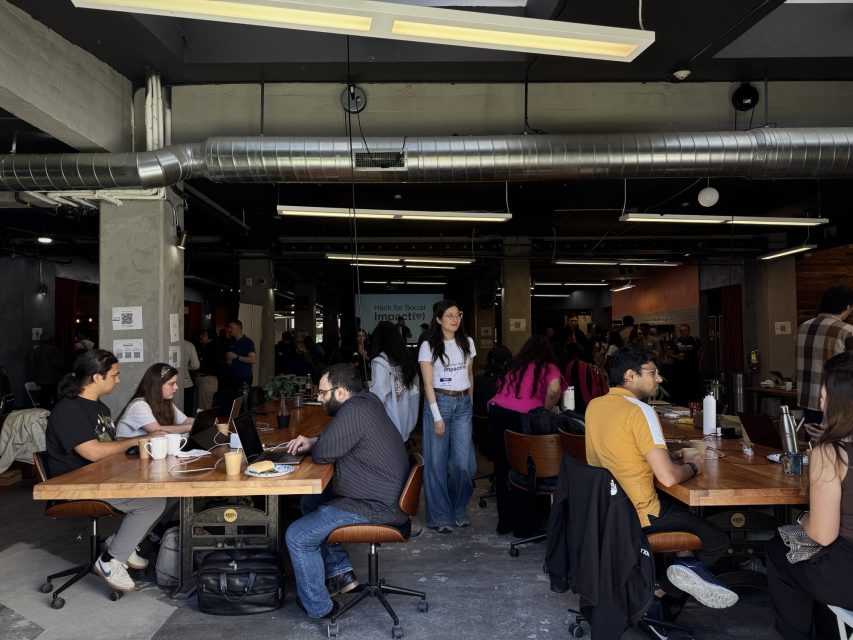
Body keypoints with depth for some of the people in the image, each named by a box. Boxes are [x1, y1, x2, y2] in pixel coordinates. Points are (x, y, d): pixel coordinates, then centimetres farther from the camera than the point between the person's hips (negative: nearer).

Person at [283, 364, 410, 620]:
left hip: (376, 507, -11)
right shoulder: (366, 400, 7)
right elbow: (334, 439, 23)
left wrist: (313, 446, 3)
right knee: (310, 503, 22)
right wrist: (312, 441, 7)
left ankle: (318, 608, 8)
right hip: (385, 495, 11)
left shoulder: (354, 411, -23)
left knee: (297, 536, -9)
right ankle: (341, 573, 25)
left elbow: (322, 454, -20)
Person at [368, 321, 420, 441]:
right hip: (406, 414, 6)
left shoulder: (380, 362, -16)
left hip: (391, 417, -6)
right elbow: (416, 387, 10)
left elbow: (378, 393, -18)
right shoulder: (407, 357, 4)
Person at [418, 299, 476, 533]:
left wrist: (468, 402, 14)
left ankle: (459, 510, 20)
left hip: (463, 404, 3)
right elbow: (428, 384, -7)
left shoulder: (467, 343, 8)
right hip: (438, 402, -3)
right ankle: (441, 516, 13)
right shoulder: (428, 346, -4)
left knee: (462, 461, 0)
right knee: (437, 461, 2)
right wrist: (437, 416, -12)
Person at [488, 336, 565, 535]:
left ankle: (504, 521, 30)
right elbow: (554, 390, -13)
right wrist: (545, 413, -1)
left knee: (502, 470, 16)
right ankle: (522, 525, 21)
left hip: (497, 413, 5)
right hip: (522, 420, -5)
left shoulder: (513, 367, 22)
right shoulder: (548, 368, 6)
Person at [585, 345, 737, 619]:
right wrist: (692, 466, -5)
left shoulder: (594, 405, 2)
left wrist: (665, 456, 12)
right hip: (639, 513, -8)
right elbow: (668, 477, -26)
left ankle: (683, 562, 21)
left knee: (683, 506, 30)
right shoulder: (640, 411, -21)